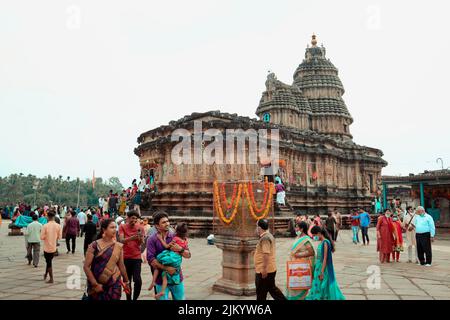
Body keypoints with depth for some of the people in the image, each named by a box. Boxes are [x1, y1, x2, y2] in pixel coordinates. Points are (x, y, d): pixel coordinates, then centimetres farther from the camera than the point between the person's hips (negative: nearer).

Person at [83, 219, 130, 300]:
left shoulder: (118, 246, -1)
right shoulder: (94, 245, -10)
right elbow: (86, 267, -9)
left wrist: (126, 281, 16)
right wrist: (95, 284, -12)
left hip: (114, 285, 2)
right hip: (98, 286, -2)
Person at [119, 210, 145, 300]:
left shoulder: (140, 228, -1)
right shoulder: (122, 227, -3)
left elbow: (141, 243, -7)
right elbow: (121, 240, -17)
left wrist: (140, 238, -31)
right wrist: (132, 237, -36)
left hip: (136, 257, 0)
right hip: (125, 257, 0)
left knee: (137, 280, -12)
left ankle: (135, 298, 7)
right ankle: (128, 299, 25)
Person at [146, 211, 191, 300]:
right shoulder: (152, 239, -6)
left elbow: (188, 255, 2)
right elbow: (151, 259, -15)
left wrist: (180, 249, -18)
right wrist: (166, 268, -22)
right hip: (161, 279, -2)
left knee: (180, 298, 13)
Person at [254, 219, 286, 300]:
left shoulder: (265, 238, -20)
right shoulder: (269, 236, 13)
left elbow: (266, 254, -26)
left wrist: (264, 269, -24)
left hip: (265, 271, -10)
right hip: (271, 269, 10)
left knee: (261, 292, 2)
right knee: (272, 288, 18)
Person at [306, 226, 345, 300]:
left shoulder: (325, 243, -18)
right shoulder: (322, 242, 7)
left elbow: (325, 258, -20)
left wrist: (322, 272, -19)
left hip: (324, 268, -8)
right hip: (319, 267, 8)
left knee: (323, 287, 1)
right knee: (318, 287, 13)